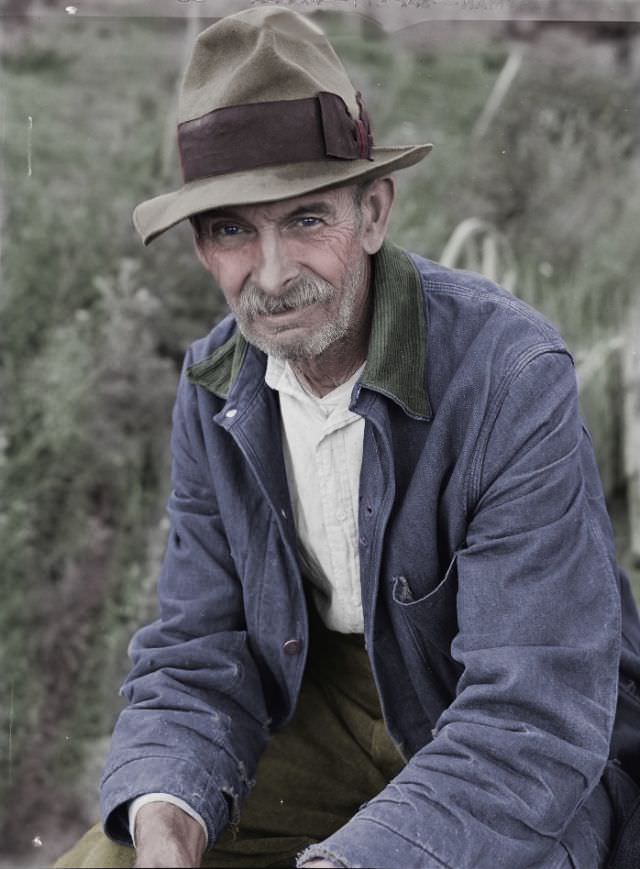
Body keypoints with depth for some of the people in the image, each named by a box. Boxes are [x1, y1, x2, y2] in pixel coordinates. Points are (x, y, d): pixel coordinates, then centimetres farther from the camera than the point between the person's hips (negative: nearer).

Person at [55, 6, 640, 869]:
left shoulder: (515, 380, -26)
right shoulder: (215, 387, -7)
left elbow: (534, 718, -29)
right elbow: (197, 658, -5)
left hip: (544, 766, -4)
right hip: (335, 720, 4)